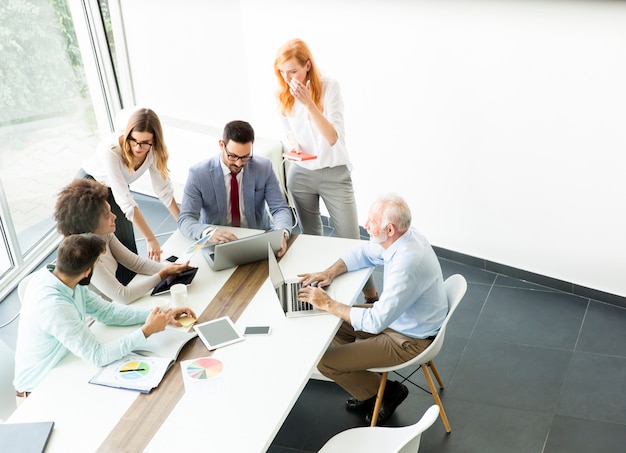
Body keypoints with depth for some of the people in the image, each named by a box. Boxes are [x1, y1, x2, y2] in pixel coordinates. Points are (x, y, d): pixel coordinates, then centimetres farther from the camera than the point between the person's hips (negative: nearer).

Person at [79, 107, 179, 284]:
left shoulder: (153, 149, -24)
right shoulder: (111, 150, -39)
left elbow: (163, 188, -12)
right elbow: (125, 200, -40)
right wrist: (150, 239, -41)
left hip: (114, 189, 5)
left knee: (127, 249, 3)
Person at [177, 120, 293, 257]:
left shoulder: (264, 167, -5)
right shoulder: (199, 173, -11)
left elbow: (280, 208, -3)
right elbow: (185, 219, -14)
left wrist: (282, 233, -27)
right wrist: (209, 232, -36)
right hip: (216, 244, -1)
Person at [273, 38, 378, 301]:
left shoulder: (329, 87, -15)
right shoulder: (284, 93, -2)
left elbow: (333, 137, -22)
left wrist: (309, 103, -33)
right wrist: (294, 145, -10)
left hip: (334, 173, -4)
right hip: (300, 173, 4)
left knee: (350, 239, -1)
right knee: (310, 238, 14)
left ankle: (371, 296, 15)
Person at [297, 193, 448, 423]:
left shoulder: (406, 264, -36)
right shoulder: (400, 236, -9)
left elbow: (376, 321, -32)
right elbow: (363, 253, 10)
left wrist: (328, 304, -24)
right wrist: (330, 272, -6)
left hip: (409, 339, -9)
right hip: (398, 315, 9)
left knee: (325, 362, -8)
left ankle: (385, 392, 13)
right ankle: (367, 388, 26)